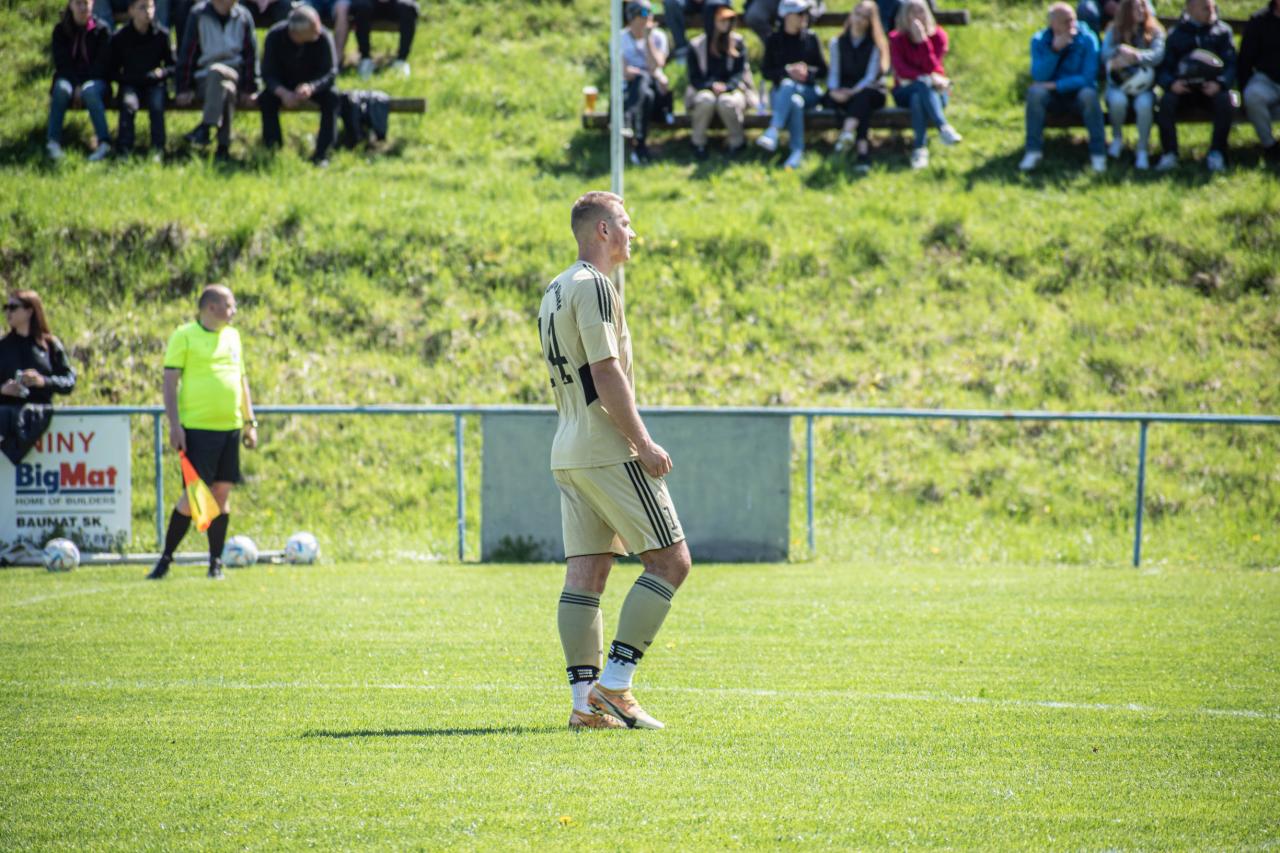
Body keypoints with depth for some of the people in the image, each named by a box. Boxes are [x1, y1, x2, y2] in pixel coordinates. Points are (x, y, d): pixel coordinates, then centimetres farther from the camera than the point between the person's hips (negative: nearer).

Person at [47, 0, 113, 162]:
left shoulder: (102, 29, 0)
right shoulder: (61, 30, 5)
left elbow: (102, 63, -5)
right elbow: (61, 63, -1)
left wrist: (83, 84, -17)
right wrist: (76, 85, -16)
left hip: (95, 80, -2)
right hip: (68, 78, 2)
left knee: (89, 91, -37)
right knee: (61, 88, -34)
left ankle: (104, 143, -37)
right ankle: (53, 142, -34)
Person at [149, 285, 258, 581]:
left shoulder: (232, 336, 15)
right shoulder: (185, 336, -4)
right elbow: (170, 381, -6)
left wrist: (250, 422, 16)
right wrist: (174, 424, -13)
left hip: (230, 428, 6)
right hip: (197, 428, -6)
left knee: (222, 493, 5)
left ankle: (216, 563, 11)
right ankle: (165, 559, 4)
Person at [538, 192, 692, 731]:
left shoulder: (554, 292, 18)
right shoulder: (593, 287, -11)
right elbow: (606, 372, -18)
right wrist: (642, 442, -18)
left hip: (567, 456, 9)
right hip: (610, 451, -9)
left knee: (586, 575, 5)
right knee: (671, 561, -4)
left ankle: (586, 701, 0)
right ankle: (614, 683, -9)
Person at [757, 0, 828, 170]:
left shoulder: (811, 39, 11)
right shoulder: (774, 39, 9)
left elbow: (822, 71, 12)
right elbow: (766, 72, 5)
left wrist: (807, 71, -10)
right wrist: (788, 71, -12)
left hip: (808, 91, 0)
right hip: (781, 91, 0)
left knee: (788, 86, -37)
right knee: (795, 102, -38)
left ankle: (772, 133, -54)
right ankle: (797, 151, -47)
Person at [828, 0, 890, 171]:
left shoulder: (875, 45, 4)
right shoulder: (838, 43, 11)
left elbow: (871, 76, -8)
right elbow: (834, 73, 3)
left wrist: (853, 91, -24)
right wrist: (834, 91, -20)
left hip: (870, 91, -2)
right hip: (844, 92, 2)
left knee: (862, 97, -38)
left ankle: (848, 132, -65)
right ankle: (863, 149, -51)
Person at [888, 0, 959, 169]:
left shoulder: (937, 36, -1)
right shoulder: (896, 39, 0)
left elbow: (931, 67, -15)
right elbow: (900, 69, -13)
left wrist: (922, 39, -23)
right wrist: (926, 79, -26)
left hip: (934, 91, 0)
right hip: (905, 91, 0)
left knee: (918, 98, -36)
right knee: (923, 87, -37)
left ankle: (920, 148, -50)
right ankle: (944, 128, -52)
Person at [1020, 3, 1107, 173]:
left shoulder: (1087, 39, -10)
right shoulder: (1039, 41, -5)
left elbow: (1088, 78, -16)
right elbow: (1039, 77, -14)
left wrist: (1055, 85, -22)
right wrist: (1054, 50, -26)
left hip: (1076, 95, -1)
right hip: (1052, 97, 1)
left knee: (1088, 95, -35)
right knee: (1034, 92, -31)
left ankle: (1098, 153, -28)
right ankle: (1033, 151, -26)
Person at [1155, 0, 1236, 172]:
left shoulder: (1222, 31, 11)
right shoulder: (1176, 34, 12)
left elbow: (1231, 64, 1)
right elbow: (1164, 69, 4)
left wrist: (1219, 83, -21)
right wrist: (1171, 83, -20)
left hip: (1211, 87, 0)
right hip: (1183, 86, 0)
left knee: (1226, 100, -32)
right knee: (1167, 101, -30)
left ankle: (1216, 153, -23)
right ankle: (1169, 154, -26)